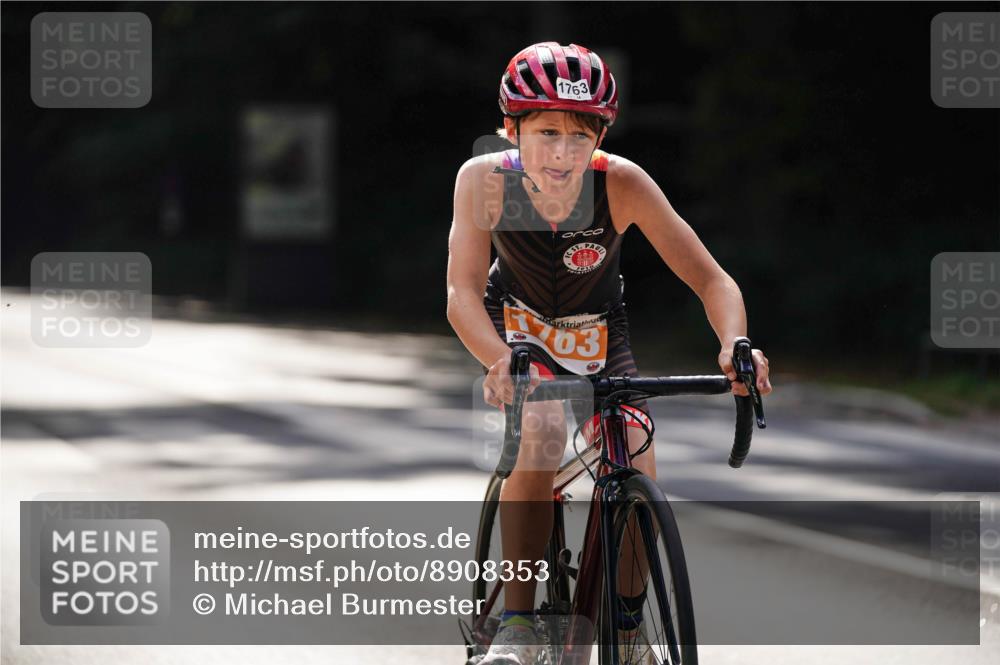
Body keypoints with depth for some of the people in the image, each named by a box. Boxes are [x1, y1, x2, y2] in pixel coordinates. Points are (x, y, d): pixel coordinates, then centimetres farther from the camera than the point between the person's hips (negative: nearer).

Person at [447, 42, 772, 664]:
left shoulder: (622, 183, -29)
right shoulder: (484, 179, -29)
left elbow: (711, 278, -27)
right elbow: (463, 291, -34)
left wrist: (735, 345, -48)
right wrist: (501, 362, -54)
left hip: (600, 337, 1)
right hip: (520, 329, -1)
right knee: (541, 438, -31)